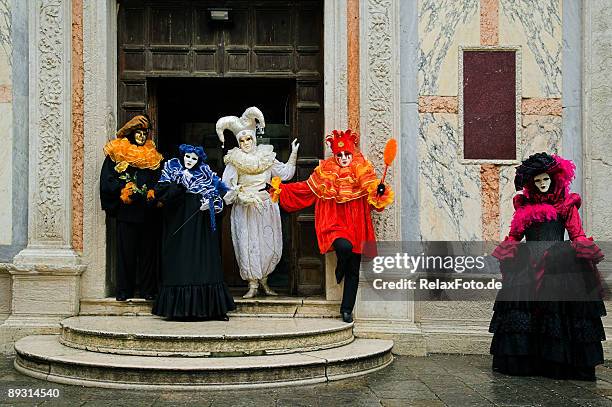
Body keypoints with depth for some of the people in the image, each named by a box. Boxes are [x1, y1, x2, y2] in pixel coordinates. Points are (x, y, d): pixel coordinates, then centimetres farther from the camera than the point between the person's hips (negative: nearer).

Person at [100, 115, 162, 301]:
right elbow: (107, 181, 0)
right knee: (126, 250, -2)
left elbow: (158, 182, 16)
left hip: (147, 212, 3)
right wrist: (126, 189, -12)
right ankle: (124, 290, 5)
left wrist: (153, 194, -3)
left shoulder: (152, 157, 16)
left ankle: (147, 289, 8)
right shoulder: (116, 154, 5)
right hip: (126, 211, -3)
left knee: (147, 250, 3)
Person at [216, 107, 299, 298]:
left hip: (267, 207, 3)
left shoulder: (266, 156, 8)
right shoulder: (235, 160, -2)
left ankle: (263, 280, 20)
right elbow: (227, 186, -8)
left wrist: (293, 155, 7)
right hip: (244, 209, -3)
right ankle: (252, 285, 1)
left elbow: (285, 173, 13)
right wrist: (244, 196, -17)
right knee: (248, 244, -5)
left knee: (270, 244, 5)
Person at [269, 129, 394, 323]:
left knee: (353, 271, 5)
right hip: (334, 224, -2)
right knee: (344, 246, -34)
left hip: (356, 227, 2)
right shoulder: (325, 172, 3)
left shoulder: (363, 172, 3)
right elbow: (306, 188, 12)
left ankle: (347, 310, 18)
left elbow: (373, 200, 0)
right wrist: (280, 189, 9)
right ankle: (340, 270, 3)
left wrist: (380, 191, -23)